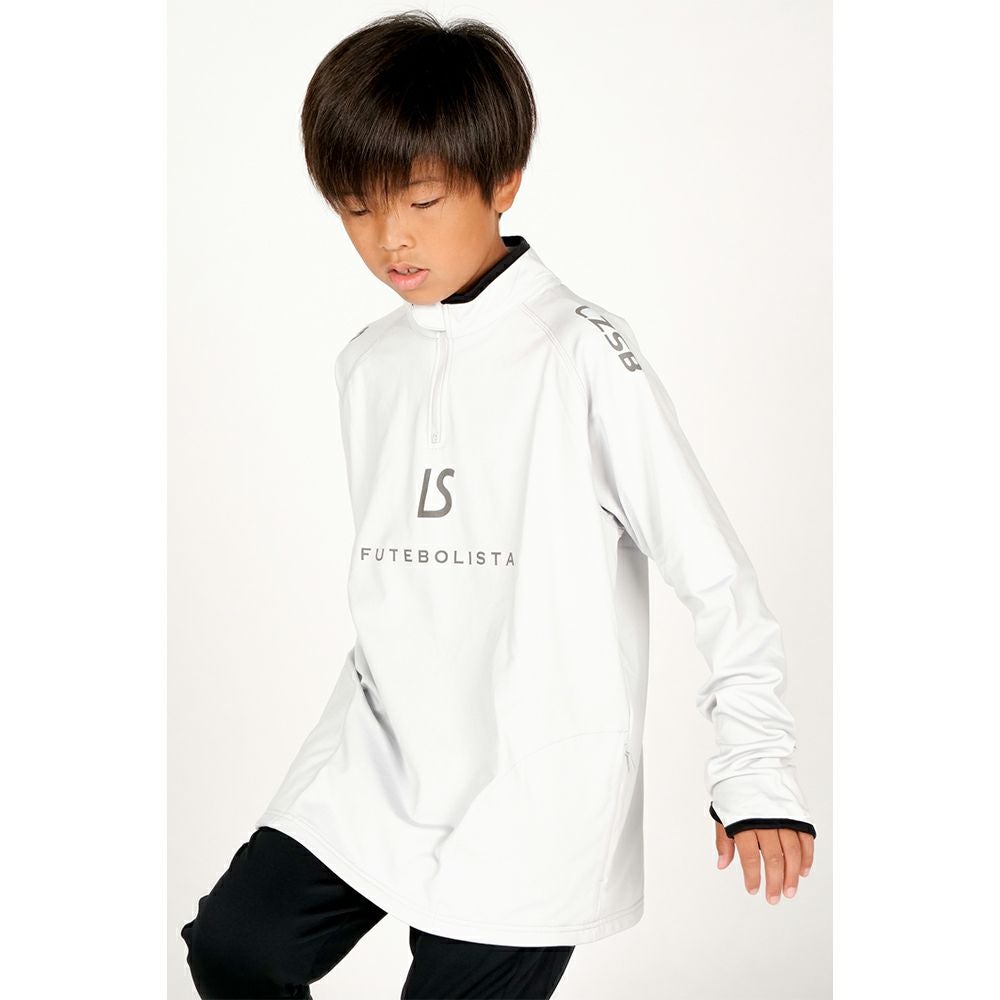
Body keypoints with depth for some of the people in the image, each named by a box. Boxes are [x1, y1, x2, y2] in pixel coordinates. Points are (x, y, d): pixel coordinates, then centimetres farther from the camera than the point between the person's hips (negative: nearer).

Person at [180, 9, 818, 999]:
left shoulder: (583, 355, -11)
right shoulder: (366, 363, 9)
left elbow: (714, 573, -11)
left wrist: (756, 771, -13)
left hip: (532, 799, -6)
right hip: (379, 765, 6)